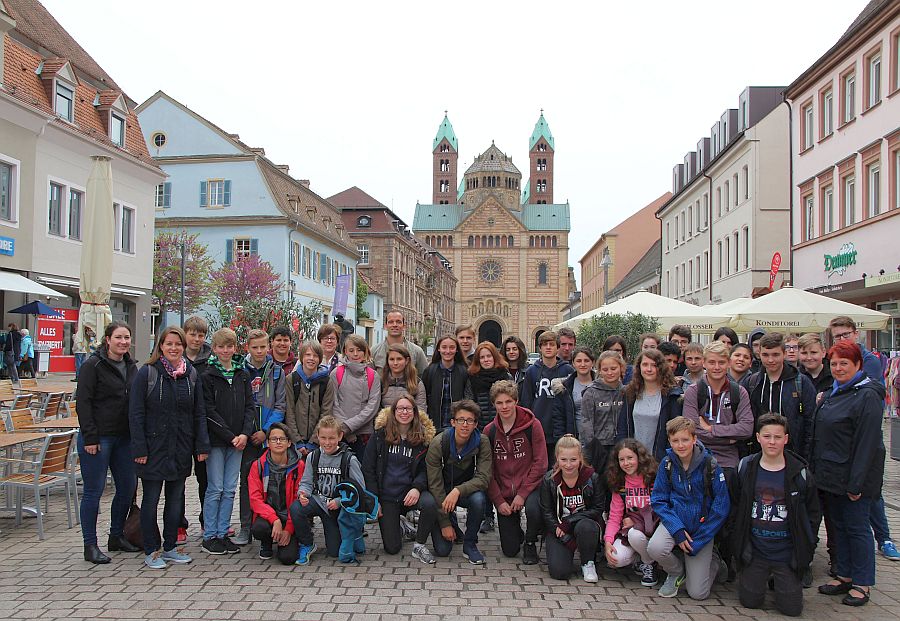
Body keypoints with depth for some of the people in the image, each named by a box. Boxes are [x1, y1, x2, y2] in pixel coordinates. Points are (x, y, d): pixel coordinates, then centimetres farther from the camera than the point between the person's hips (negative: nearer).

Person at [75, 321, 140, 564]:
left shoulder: (131, 366, 11)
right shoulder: (93, 365, -9)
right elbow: (83, 402, -13)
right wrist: (90, 437, -18)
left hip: (124, 438, 7)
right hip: (98, 438, -7)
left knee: (127, 487, 10)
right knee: (94, 490, 0)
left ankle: (117, 536, 26)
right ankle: (90, 545, 11)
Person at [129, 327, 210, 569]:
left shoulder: (191, 374, 6)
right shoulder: (147, 373, -5)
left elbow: (199, 413, 7)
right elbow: (135, 414, -7)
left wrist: (202, 445, 1)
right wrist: (139, 448, -13)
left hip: (181, 449, 4)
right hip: (154, 447, -4)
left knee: (176, 498, 12)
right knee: (151, 499, 6)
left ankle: (170, 547, 24)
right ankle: (151, 551, 17)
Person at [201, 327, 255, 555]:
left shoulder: (243, 375, 10)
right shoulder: (207, 376, -4)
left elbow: (250, 406, 7)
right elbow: (209, 411, -10)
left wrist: (245, 434, -7)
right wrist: (230, 436, -13)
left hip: (238, 440, 4)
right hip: (216, 441, -4)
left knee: (229, 490, 7)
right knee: (215, 489, 0)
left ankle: (222, 534, 16)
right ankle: (209, 537, 11)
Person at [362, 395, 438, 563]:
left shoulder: (423, 436, 0)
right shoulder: (381, 434, -2)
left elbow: (425, 469, 2)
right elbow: (368, 468, -1)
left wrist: (417, 488, -19)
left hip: (409, 492, 0)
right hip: (386, 496, 0)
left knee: (430, 504, -34)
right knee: (392, 548, -5)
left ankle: (419, 545, -8)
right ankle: (397, 529, 32)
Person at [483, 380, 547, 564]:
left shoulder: (532, 425, -9)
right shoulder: (489, 431, 0)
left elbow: (540, 463, -11)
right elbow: (488, 470, 2)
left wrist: (522, 493, -16)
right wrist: (498, 500, -7)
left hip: (529, 487, -2)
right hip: (503, 492, 3)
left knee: (533, 508, -37)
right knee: (509, 550, 0)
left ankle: (530, 543, -4)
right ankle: (516, 529, 36)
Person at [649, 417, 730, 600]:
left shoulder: (709, 464, -13)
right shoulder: (667, 463, -6)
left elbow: (721, 506, -10)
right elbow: (658, 500, -3)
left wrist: (698, 542, -12)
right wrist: (677, 530, -18)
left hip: (702, 526, -2)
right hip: (675, 521, 2)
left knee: (697, 593, -6)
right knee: (655, 548, -31)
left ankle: (713, 562, 27)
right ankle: (676, 572, 4)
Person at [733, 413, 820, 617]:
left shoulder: (799, 472, -5)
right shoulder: (745, 468, -1)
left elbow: (812, 513, 5)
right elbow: (735, 508, 8)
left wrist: (806, 549, 1)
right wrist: (739, 543, 3)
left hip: (787, 553, -1)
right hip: (754, 552, 1)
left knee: (792, 608, -1)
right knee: (750, 601, 2)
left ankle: (780, 580, 28)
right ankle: (760, 576, 31)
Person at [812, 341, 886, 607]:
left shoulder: (867, 396, -15)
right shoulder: (834, 393, 13)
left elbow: (867, 443, -19)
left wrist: (857, 483, -20)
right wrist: (816, 469, 15)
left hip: (852, 477, -8)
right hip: (831, 475, 9)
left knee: (856, 527, 2)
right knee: (838, 525, 15)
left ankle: (862, 584, 15)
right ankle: (844, 576, 26)